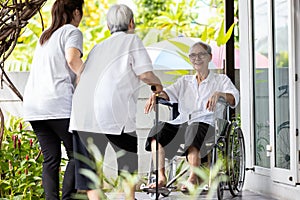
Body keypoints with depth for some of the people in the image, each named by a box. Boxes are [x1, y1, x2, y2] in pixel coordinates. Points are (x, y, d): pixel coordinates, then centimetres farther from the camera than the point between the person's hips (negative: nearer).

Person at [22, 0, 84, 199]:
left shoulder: (45, 36, 25)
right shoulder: (72, 32, 1)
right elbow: (72, 58, -17)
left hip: (33, 105, 7)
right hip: (58, 103, -7)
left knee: (51, 157, 7)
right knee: (76, 154, 1)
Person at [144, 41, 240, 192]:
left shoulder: (221, 80, 18)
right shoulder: (184, 81, 29)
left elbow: (234, 98, -2)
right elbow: (169, 93, 12)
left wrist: (219, 94, -25)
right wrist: (155, 95, -12)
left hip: (206, 124, -4)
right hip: (181, 122, 4)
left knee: (194, 129, -40)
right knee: (158, 129, -27)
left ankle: (193, 177, -46)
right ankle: (160, 176, -33)